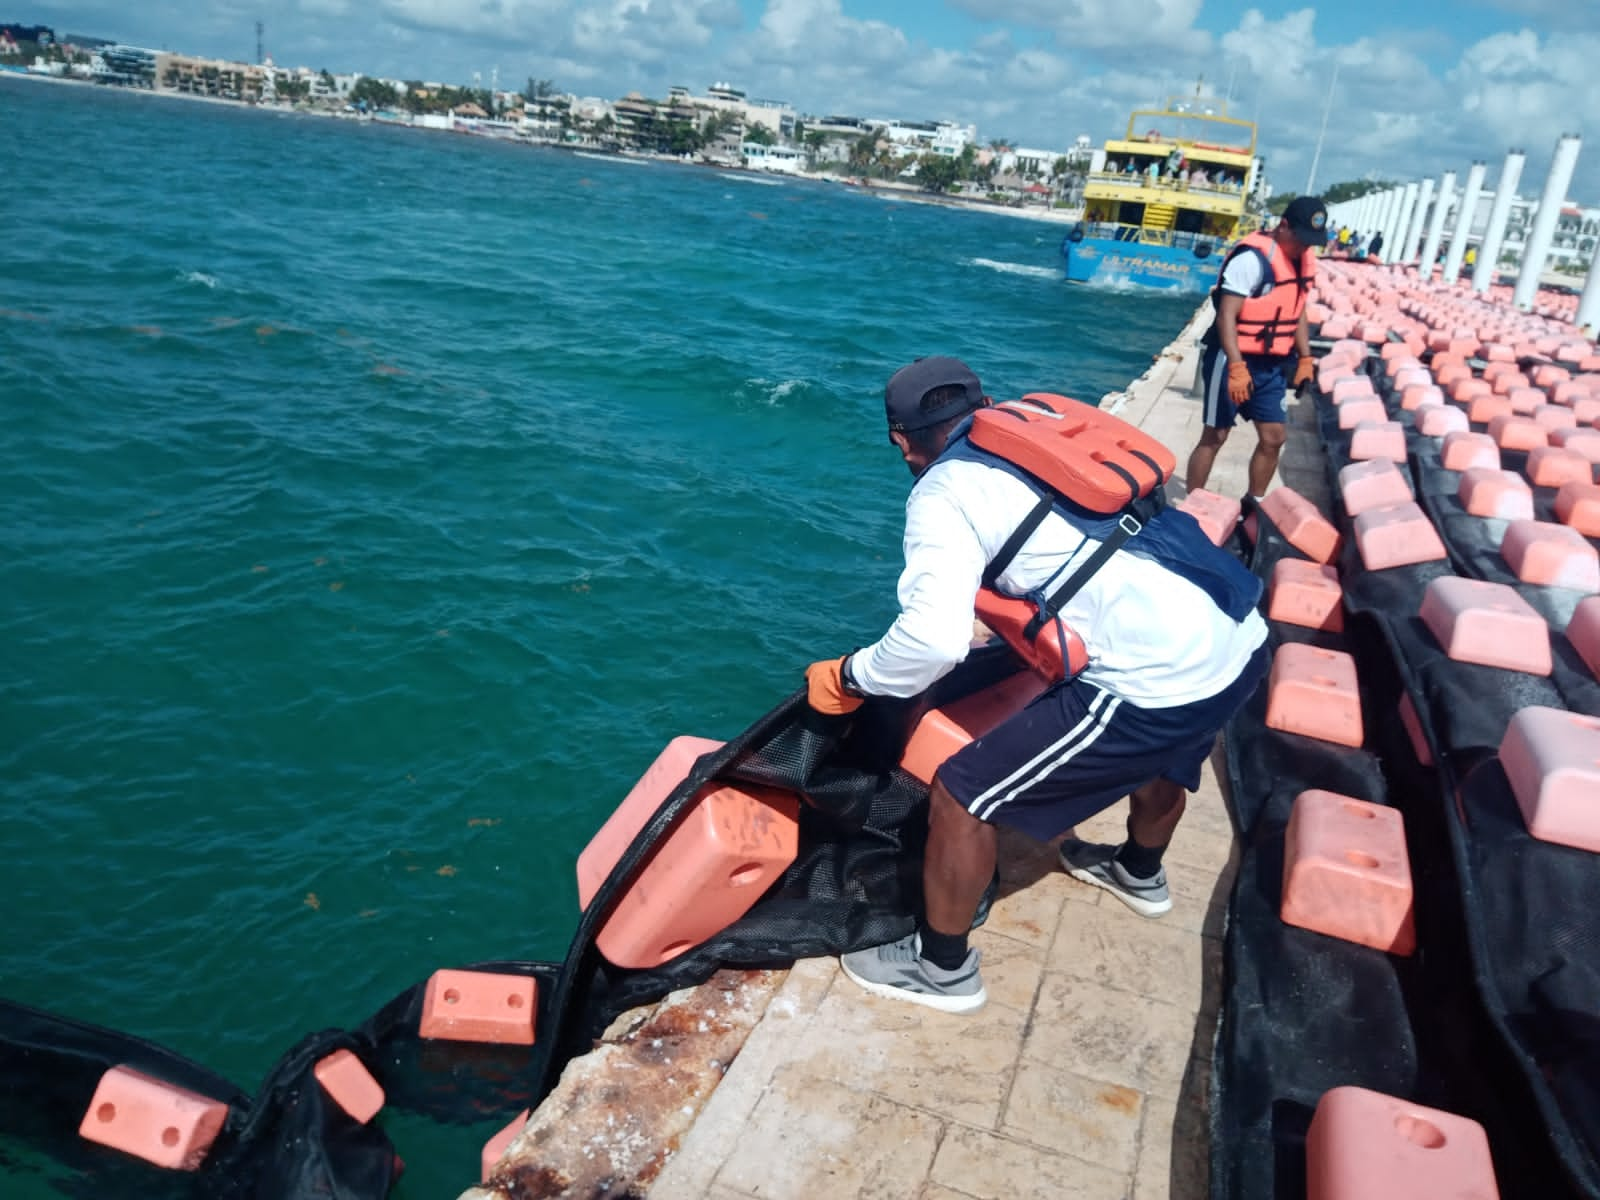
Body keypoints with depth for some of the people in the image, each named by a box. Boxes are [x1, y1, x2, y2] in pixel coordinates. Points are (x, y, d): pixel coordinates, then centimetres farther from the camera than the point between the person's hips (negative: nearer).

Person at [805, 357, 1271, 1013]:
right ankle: (1140, 873, 65)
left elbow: (936, 639, -17)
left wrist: (848, 678, 0)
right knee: (1162, 750, 38)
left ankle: (941, 968, 24)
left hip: (1157, 679, -8)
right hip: (1245, 638, 8)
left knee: (962, 791, 5)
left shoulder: (944, 492, -4)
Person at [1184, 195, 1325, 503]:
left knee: (1273, 438, 8)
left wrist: (1305, 358, 14)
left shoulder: (1303, 260, 6)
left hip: (1271, 364, 8)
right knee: (1214, 437, 0)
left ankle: (1253, 506, 22)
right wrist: (1236, 367, -30)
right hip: (1235, 359, -7)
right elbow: (1226, 315, -23)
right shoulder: (1252, 258, -19)